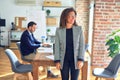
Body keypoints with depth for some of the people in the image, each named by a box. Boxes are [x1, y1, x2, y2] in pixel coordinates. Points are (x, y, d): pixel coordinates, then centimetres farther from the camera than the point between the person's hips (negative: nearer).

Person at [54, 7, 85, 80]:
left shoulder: (79, 29, -2)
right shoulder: (59, 30, -3)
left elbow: (82, 45, -2)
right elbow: (57, 47, -1)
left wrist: (81, 59, -10)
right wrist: (57, 61, -6)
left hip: (75, 60, 0)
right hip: (64, 60, 0)